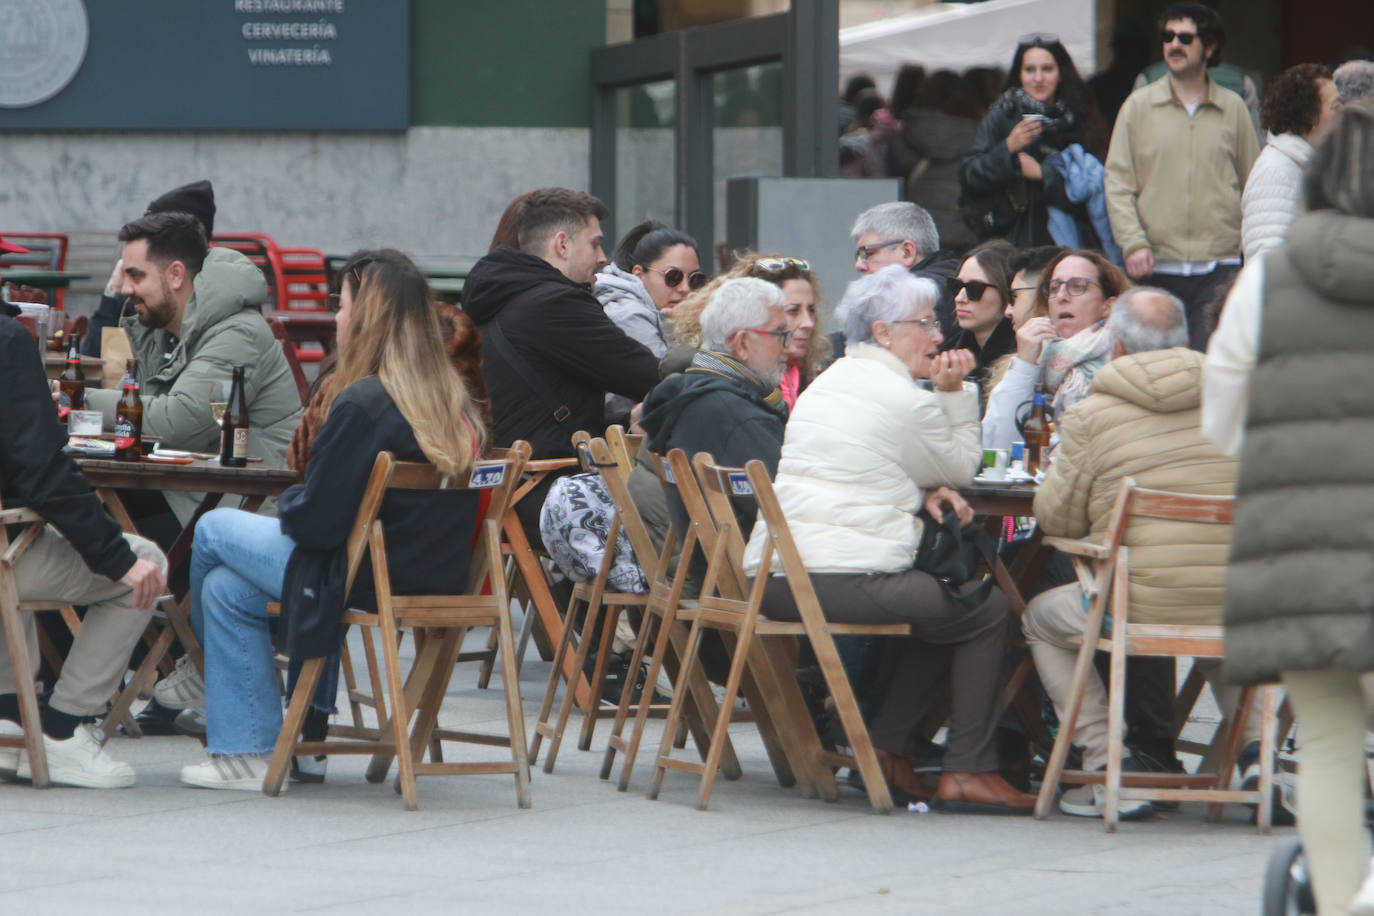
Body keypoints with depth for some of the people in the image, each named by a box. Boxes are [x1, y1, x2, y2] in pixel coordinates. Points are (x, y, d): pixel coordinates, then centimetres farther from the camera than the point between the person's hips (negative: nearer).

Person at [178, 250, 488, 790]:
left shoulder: (363, 405, -21)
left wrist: (287, 504, 4)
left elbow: (316, 522, -19)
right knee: (227, 589, 22)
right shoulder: (453, 398, 4)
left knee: (213, 531, 13)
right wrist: (300, 506, 15)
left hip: (373, 583, -8)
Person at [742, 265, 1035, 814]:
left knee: (942, 608, 26)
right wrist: (954, 393, 9)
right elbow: (961, 468, 7)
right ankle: (968, 772, 2)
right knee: (987, 611, 4)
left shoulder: (826, 383, 21)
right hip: (844, 578, -9)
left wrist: (926, 490, 11)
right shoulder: (906, 399, -7)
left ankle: (887, 748, 19)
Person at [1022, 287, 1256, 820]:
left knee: (1041, 619, 26)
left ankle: (1108, 766, 14)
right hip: (1241, 609, 4)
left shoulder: (1091, 416, -5)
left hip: (1143, 606, -4)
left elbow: (1056, 518, 3)